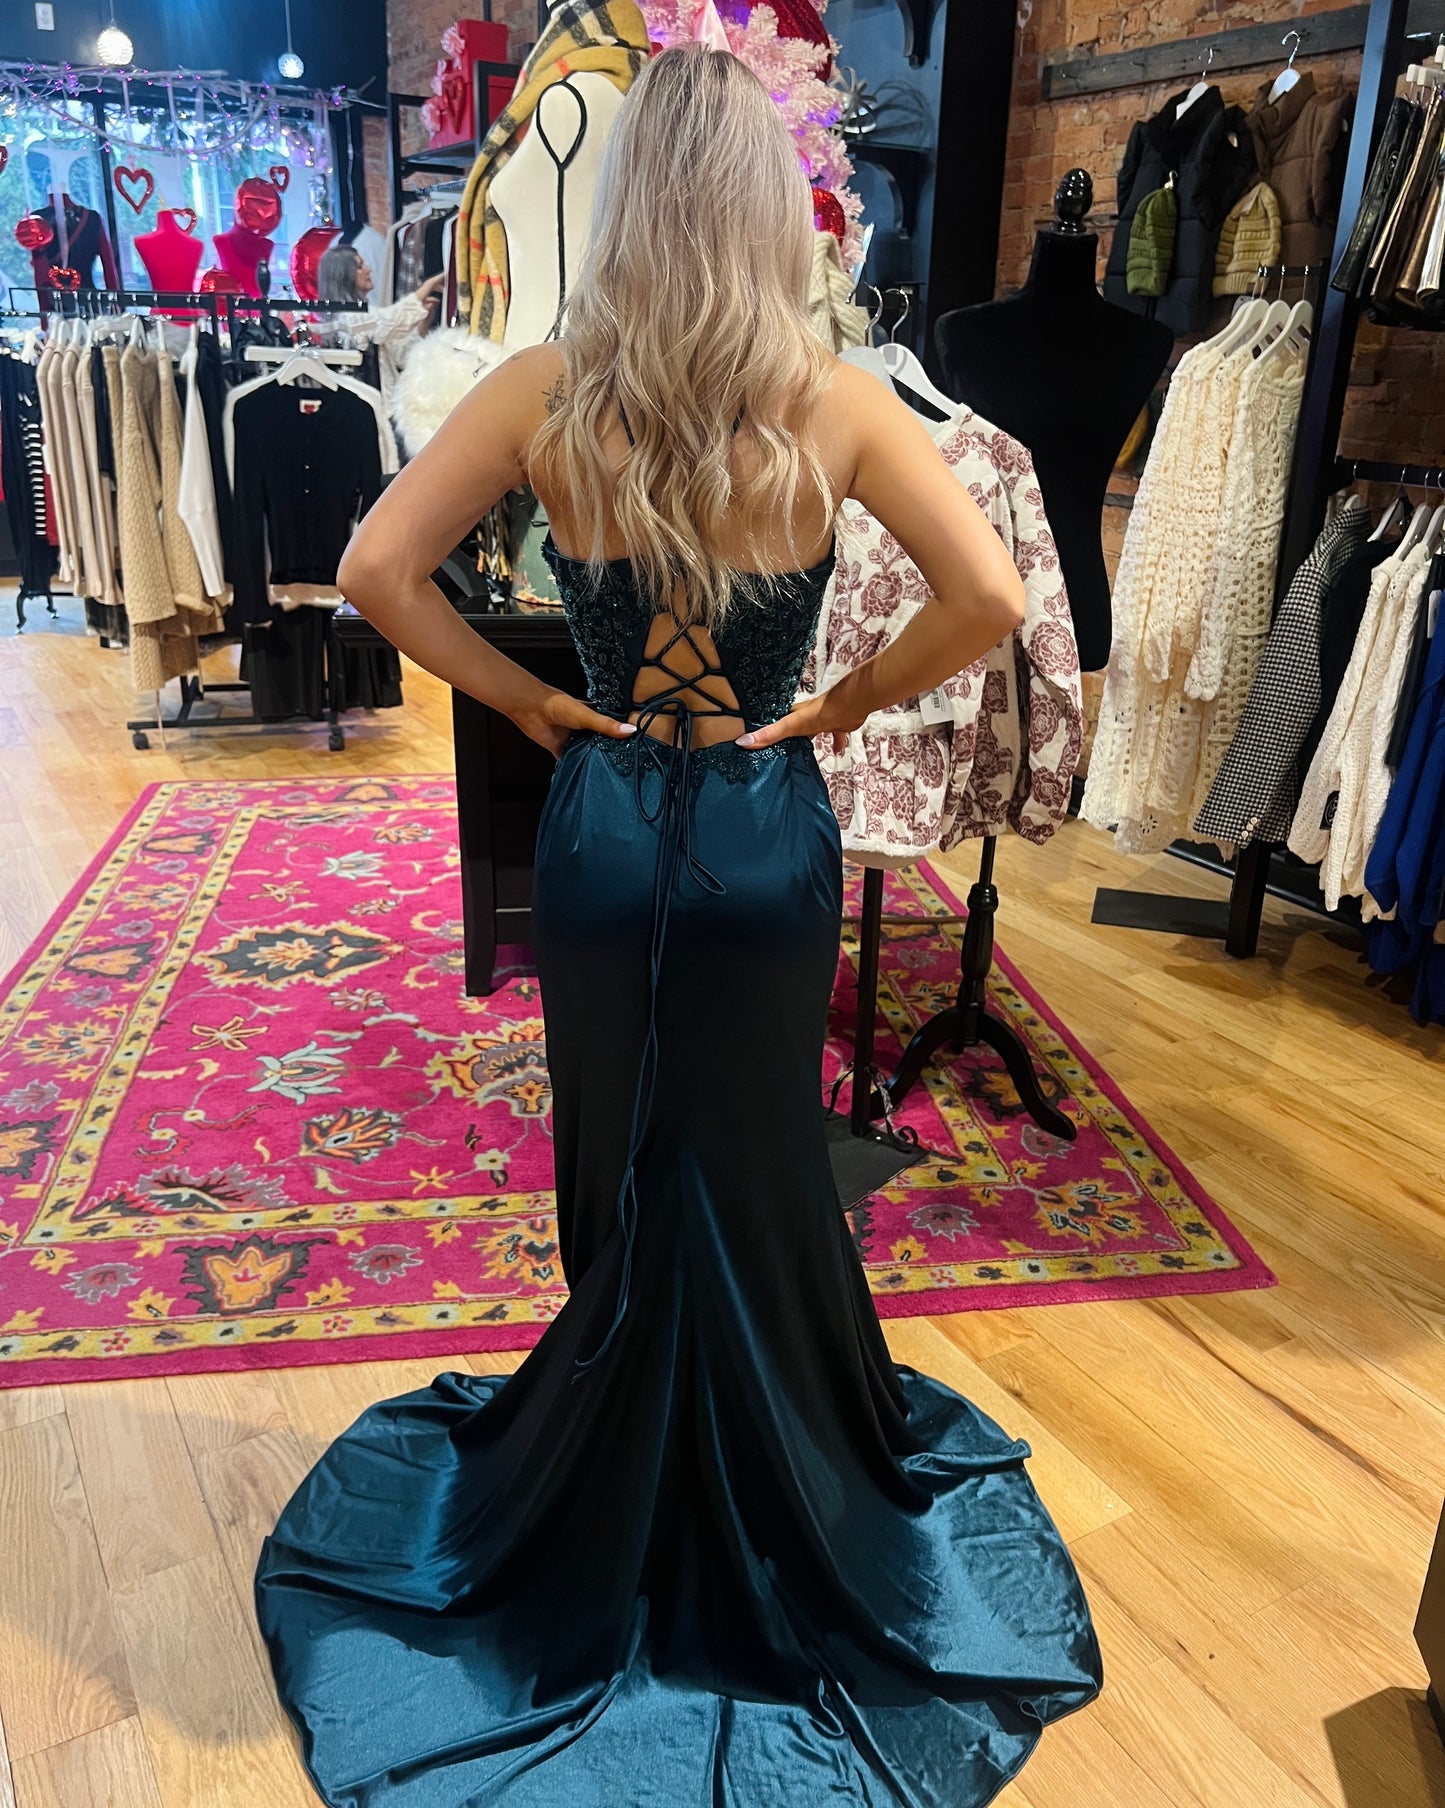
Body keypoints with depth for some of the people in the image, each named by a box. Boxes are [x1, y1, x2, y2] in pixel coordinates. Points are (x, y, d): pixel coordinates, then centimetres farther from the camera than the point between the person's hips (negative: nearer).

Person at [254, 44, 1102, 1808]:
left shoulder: (545, 392, -7)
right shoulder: (839, 405, -10)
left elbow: (379, 570, -9)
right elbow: (988, 595, -13)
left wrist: (529, 701, -1)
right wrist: (850, 700, -1)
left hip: (600, 831, 1)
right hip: (768, 836, 0)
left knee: (620, 1172, 19)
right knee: (761, 1173, 19)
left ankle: (615, 1513, 40)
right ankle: (785, 1503, 40)